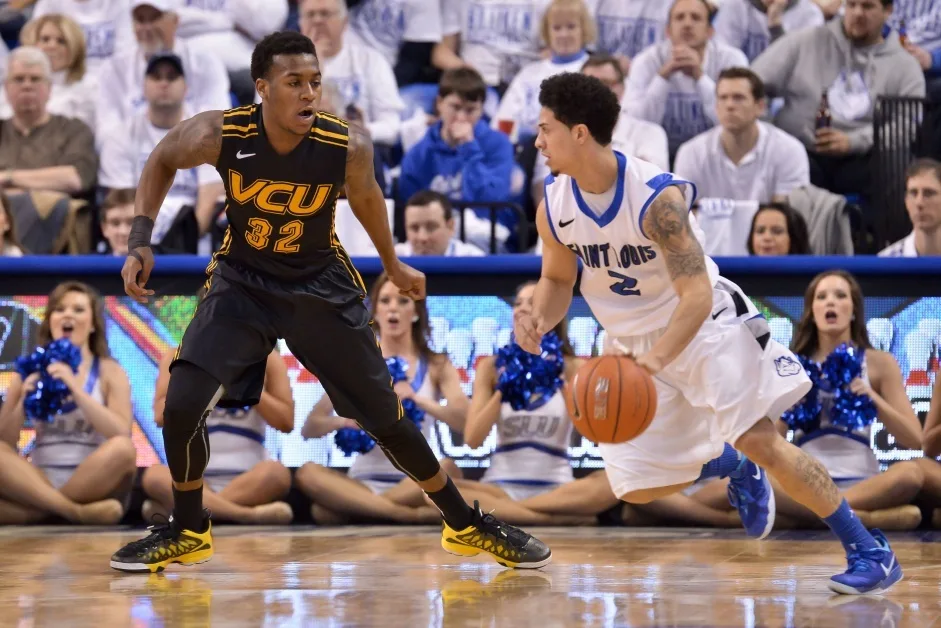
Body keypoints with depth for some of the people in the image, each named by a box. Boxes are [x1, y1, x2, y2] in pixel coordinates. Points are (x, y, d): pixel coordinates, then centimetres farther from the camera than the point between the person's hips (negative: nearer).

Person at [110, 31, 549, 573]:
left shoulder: (348, 147, -24)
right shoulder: (218, 135, -25)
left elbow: (365, 195, 1)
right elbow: (162, 161, -1)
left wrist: (393, 265, 15)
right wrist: (141, 241, -10)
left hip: (322, 285, 0)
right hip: (243, 283, 0)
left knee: (387, 417, 4)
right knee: (182, 404, -16)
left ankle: (467, 526, 23)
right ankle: (189, 533, 8)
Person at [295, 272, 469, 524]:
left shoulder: (437, 366, 9)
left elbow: (466, 422, -6)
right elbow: (310, 428, 5)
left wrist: (420, 401, -24)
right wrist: (342, 421, -18)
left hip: (413, 484, -1)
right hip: (363, 482, 1)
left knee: (446, 469, -34)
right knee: (308, 473, -31)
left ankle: (352, 509, -27)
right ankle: (412, 515, -35)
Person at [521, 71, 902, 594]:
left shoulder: (656, 197, -28)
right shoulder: (554, 208, -10)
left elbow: (697, 295, -32)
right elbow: (558, 280, 8)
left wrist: (657, 358, -47)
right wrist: (540, 320, -15)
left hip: (706, 326, -6)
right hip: (638, 344, 6)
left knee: (759, 439, -20)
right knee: (636, 486, 2)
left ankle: (871, 552, -12)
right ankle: (731, 467, 33)